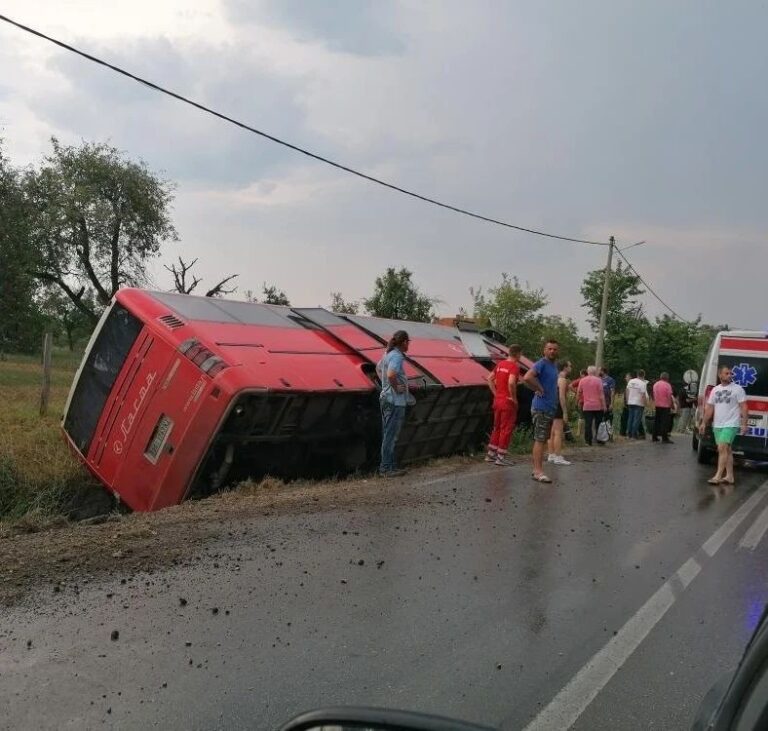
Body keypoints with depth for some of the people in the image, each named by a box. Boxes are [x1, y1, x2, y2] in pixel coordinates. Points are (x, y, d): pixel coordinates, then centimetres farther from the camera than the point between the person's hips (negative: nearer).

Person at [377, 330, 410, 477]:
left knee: (388, 435, 14)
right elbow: (391, 374, -33)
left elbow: (379, 368, 27)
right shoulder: (397, 356, -18)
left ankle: (389, 466, 22)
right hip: (395, 401, -10)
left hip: (386, 398, 10)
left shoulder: (388, 353, 10)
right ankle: (386, 468, 1)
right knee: (391, 436, -3)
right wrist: (396, 388, -18)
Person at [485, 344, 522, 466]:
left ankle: (491, 454, 23)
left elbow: (490, 379, 13)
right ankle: (501, 457, 5)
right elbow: (511, 383, -29)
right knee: (506, 429, 1)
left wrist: (496, 393, 12)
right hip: (508, 402, -8)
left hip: (497, 400, 8)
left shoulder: (500, 364, 9)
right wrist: (514, 398, -17)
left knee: (497, 427, 17)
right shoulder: (514, 366, -15)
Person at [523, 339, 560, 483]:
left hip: (551, 408, 9)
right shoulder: (541, 363, -13)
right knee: (540, 439, -8)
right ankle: (538, 472, -6)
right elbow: (527, 378, -29)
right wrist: (539, 389, -19)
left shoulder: (554, 366, 16)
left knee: (544, 439, 12)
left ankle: (537, 469, 19)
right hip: (541, 408, -9)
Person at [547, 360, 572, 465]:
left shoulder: (556, 378, 18)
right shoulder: (562, 379, -12)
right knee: (558, 433, -10)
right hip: (558, 408, -10)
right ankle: (558, 457, -12)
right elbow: (561, 397, -19)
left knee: (553, 433, 11)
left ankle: (551, 455, 15)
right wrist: (565, 412, -19)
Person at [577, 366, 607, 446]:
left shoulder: (582, 380, 3)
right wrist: (604, 405, -5)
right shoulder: (598, 380, -7)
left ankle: (588, 441, 0)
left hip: (587, 406, 2)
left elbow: (579, 393, 10)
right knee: (598, 424, 9)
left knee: (588, 424, 2)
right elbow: (601, 394, -9)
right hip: (598, 406, -2)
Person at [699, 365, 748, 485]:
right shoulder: (715, 390, 12)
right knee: (727, 450, 11)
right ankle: (729, 476, 17)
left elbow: (744, 408, -7)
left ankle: (718, 476, -15)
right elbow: (709, 408, 16)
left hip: (731, 425, -6)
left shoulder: (737, 389, -4)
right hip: (717, 425, 6)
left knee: (722, 448, -15)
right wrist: (704, 423, 12)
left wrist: (744, 424, -13)